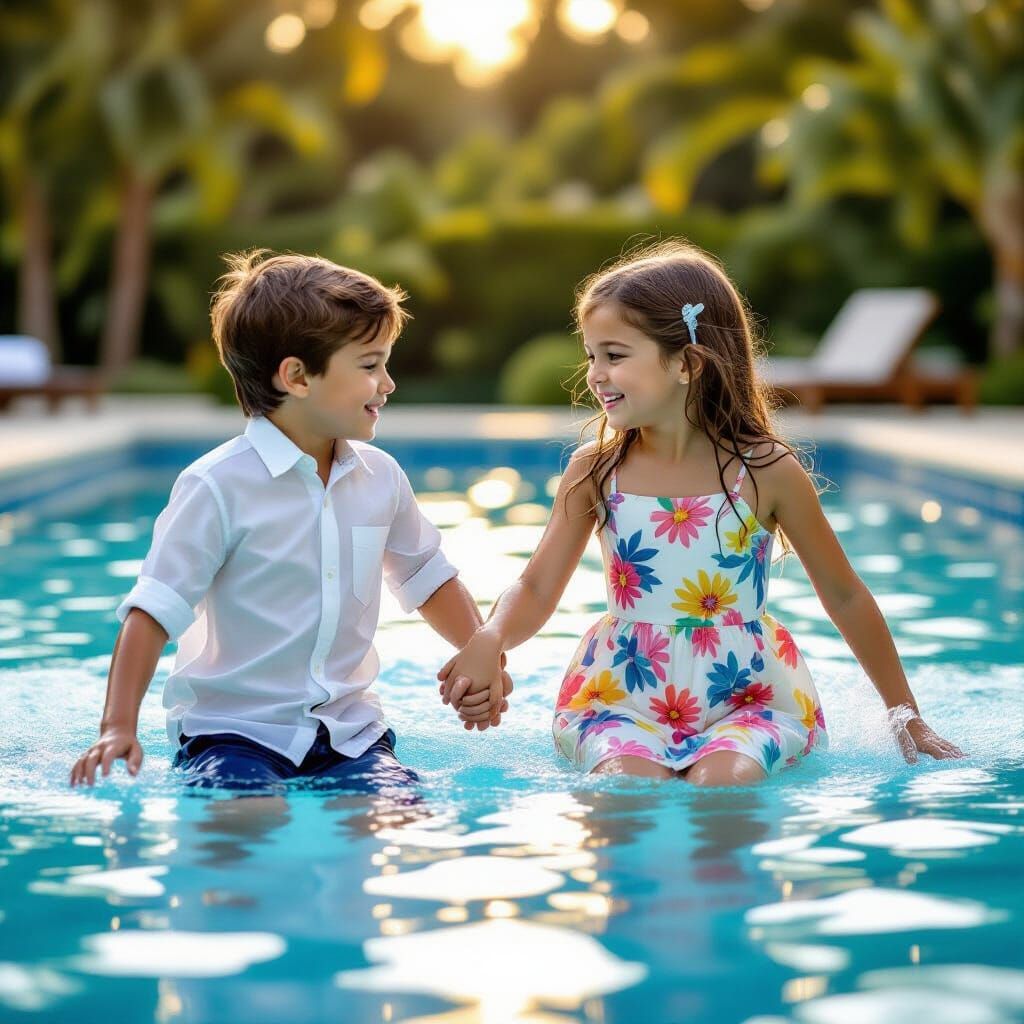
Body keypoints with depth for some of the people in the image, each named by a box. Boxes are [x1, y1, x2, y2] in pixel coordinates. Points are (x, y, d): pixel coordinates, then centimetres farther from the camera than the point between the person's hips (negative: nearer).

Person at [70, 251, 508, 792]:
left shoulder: (381, 477, 6)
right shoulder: (220, 485, -12)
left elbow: (427, 578, 22)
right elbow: (154, 611, -14)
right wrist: (118, 727, -22)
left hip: (350, 730, 5)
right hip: (233, 732, -5)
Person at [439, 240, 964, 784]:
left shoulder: (765, 472, -7)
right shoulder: (594, 470, -1)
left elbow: (846, 597, 4)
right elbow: (536, 589, -1)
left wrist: (906, 716, 9)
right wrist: (488, 641, -25)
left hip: (748, 699, -1)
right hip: (623, 699, 1)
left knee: (719, 782, -30)